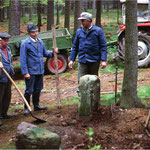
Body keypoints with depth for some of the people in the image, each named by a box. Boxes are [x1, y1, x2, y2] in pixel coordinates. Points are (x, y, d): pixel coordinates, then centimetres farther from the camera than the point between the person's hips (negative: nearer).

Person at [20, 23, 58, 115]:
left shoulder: (40, 42, 10)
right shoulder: (25, 44, -10)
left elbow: (45, 53, 20)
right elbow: (23, 59, -11)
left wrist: (53, 53, 0)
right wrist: (25, 72, -16)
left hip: (40, 71, 6)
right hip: (30, 72, -6)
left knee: (38, 89, 17)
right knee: (29, 90, -1)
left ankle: (36, 105, 30)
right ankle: (26, 108, 9)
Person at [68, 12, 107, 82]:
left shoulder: (98, 31, -2)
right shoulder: (79, 31, 9)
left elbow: (103, 46, -4)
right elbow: (75, 47, 14)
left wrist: (103, 60, -13)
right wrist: (72, 59, 8)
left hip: (94, 61, -2)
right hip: (82, 60, 2)